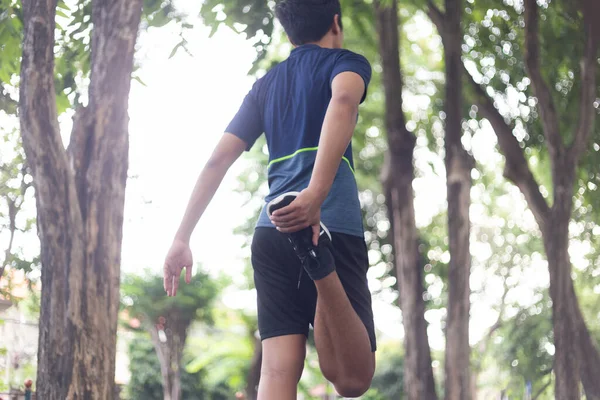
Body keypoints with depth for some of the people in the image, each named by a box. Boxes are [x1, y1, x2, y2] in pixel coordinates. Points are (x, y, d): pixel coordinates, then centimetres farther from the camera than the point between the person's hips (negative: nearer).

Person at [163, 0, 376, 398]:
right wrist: (317, 194, -29)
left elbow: (218, 160, 19)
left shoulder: (266, 84, 25)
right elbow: (342, 102, -14)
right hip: (332, 225, -5)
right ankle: (321, 265, -35)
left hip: (272, 232, 5)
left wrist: (182, 239, 20)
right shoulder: (347, 63, 10)